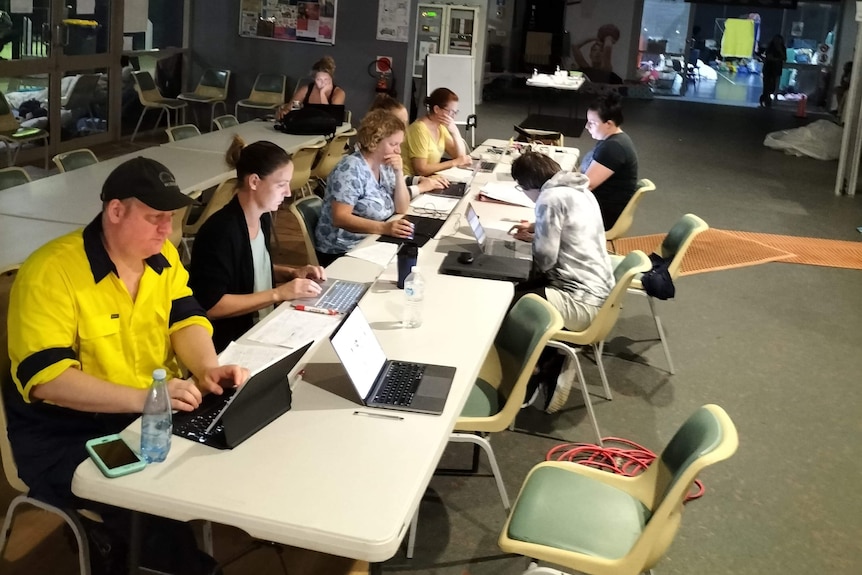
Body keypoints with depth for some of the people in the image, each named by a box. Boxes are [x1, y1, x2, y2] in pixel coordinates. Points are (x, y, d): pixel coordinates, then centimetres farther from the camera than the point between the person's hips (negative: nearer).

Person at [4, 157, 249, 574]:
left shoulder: (162, 255, 3)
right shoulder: (51, 272, -19)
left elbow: (185, 319, 2)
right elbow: (45, 378, -25)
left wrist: (207, 367, -21)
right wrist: (145, 397, -33)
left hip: (154, 415, 7)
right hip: (67, 436, -7)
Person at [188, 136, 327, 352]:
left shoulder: (263, 218, 4)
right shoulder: (220, 231, -21)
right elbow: (210, 306, -23)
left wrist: (292, 273, 4)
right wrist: (278, 293, -22)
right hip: (229, 343, -8)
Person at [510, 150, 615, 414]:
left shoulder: (551, 198, -16)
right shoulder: (578, 190, 12)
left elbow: (545, 260, -17)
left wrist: (534, 240, 4)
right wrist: (537, 231, 19)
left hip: (581, 302, -10)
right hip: (598, 292, 10)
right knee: (516, 291, 19)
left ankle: (547, 367, 10)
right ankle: (552, 363, 14)